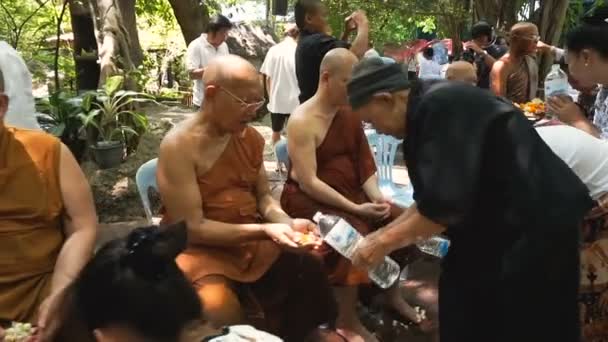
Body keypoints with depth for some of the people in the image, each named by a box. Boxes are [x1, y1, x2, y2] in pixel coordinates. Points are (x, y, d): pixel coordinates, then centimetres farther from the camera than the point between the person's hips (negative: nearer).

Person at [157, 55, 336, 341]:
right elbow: (192, 228, -19)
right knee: (219, 308, -32)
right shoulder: (179, 145, -18)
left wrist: (287, 223, -12)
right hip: (202, 248, -5)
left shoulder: (251, 137, 3)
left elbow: (263, 195, 10)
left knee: (310, 269, -13)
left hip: (253, 239, 6)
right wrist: (264, 229, -26)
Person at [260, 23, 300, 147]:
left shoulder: (273, 50, -3)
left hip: (277, 100, 2)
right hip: (295, 100, -2)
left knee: (276, 131, 20)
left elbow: (268, 77, -1)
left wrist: (271, 95, 12)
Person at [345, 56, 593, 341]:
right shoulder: (425, 111, 6)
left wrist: (385, 243, -17)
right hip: (501, 222, 9)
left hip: (537, 223, -9)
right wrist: (381, 234, 9)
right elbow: (429, 201, 12)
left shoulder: (442, 106, -24)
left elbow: (447, 205, -28)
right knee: (465, 313, 17)